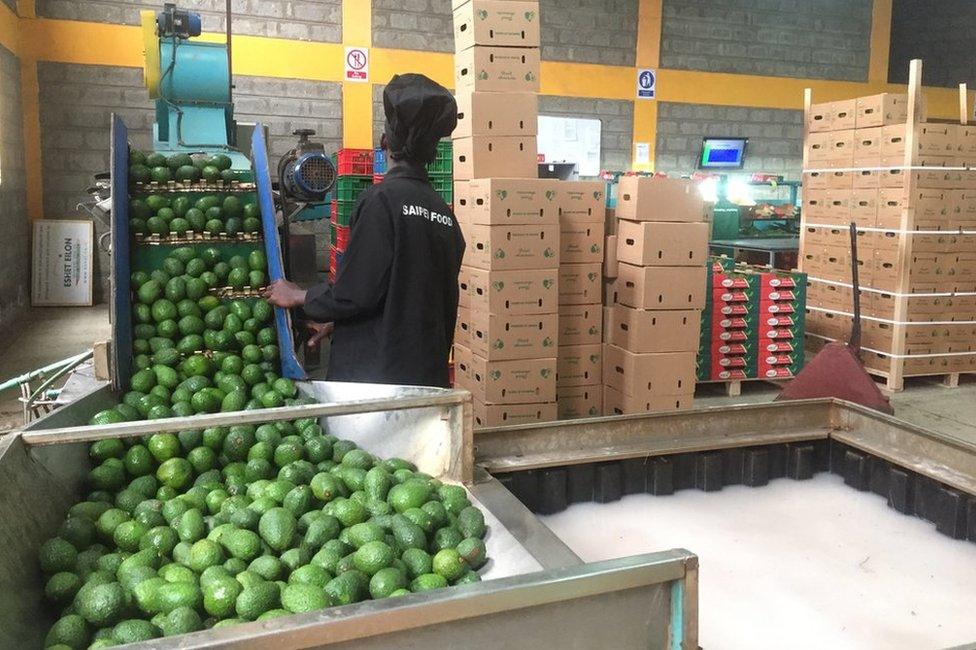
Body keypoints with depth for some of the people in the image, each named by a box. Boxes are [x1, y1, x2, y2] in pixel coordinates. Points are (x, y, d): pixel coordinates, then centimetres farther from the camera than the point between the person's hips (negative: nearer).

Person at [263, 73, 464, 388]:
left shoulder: (382, 199, -12)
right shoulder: (443, 211, 8)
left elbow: (355, 293, -16)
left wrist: (298, 297, 3)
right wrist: (337, 322, 24)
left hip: (375, 374, -6)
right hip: (427, 375, 6)